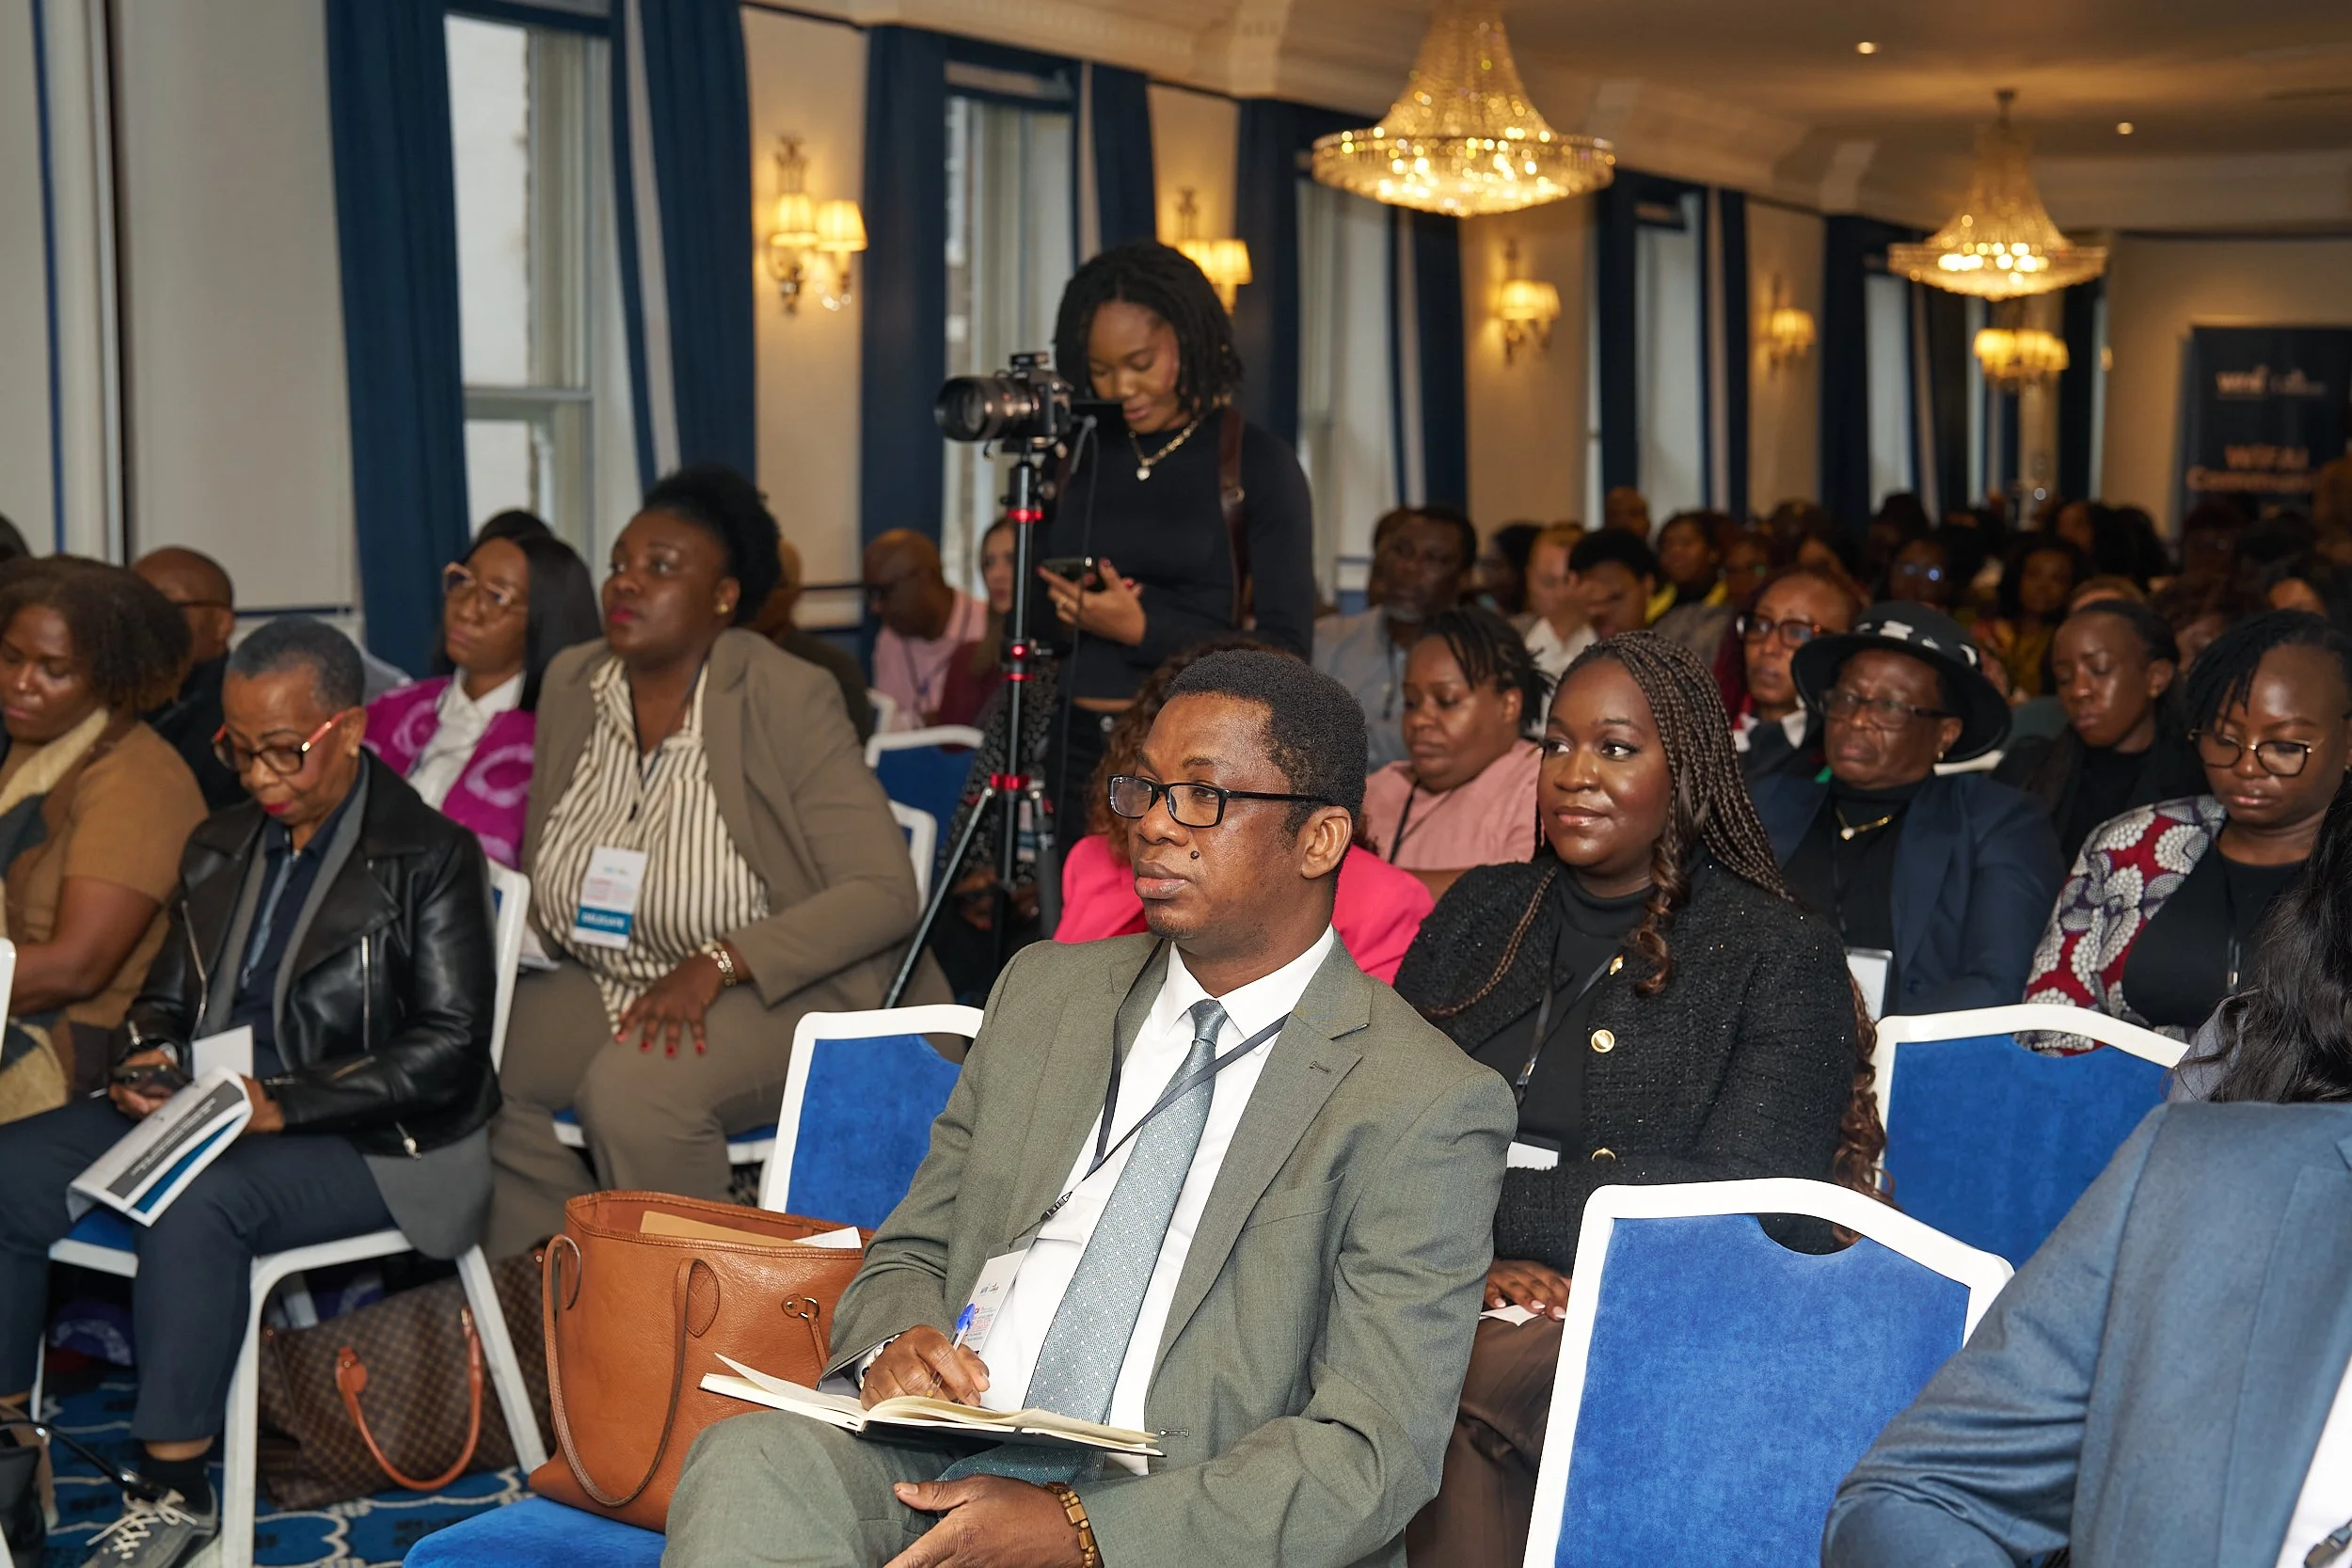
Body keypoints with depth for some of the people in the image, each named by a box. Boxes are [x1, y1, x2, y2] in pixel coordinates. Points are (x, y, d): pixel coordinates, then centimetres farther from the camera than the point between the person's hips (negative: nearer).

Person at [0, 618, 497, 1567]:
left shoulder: (428, 857, -6)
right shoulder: (220, 848, 16)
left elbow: (448, 1049, -13)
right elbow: (164, 999, 23)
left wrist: (284, 1101, -22)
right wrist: (142, 1062, -2)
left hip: (364, 1143, -7)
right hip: (197, 1115, 7)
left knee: (196, 1203, -35)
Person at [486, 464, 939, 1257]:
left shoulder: (787, 698, -15)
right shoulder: (570, 681, 4)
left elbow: (884, 892, -20)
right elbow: (539, 866, 14)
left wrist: (716, 966, -28)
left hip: (779, 986, -7)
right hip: (605, 984, 7)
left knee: (634, 1088, -32)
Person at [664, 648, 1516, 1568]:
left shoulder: (1423, 1107, -4)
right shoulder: (1045, 991, 15)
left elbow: (1371, 1457, -9)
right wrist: (894, 1339, -5)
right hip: (942, 1473, 4)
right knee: (750, 1457, -29)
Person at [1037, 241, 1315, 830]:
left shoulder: (1259, 464, -3)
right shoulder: (1078, 455, 9)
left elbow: (1287, 649, -8)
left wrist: (1143, 629, -17)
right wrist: (1066, 606, -7)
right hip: (1080, 756, 4)